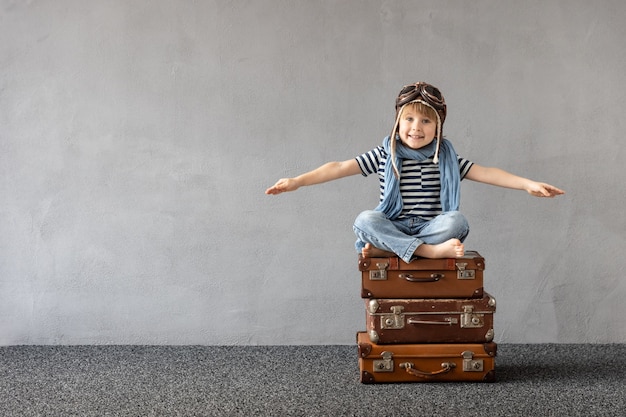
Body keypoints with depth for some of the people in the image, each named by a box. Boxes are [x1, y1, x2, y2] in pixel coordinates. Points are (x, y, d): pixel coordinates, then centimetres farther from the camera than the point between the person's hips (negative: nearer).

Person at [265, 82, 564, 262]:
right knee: (364, 220, -30)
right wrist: (297, 181, -12)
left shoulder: (446, 158, 4)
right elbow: (340, 168, -3)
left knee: (457, 220, -30)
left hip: (432, 228, 1)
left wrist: (528, 184, -11)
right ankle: (430, 251, -37)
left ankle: (385, 250, -30)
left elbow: (486, 173, 0)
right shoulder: (384, 156, 2)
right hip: (392, 227, 0)